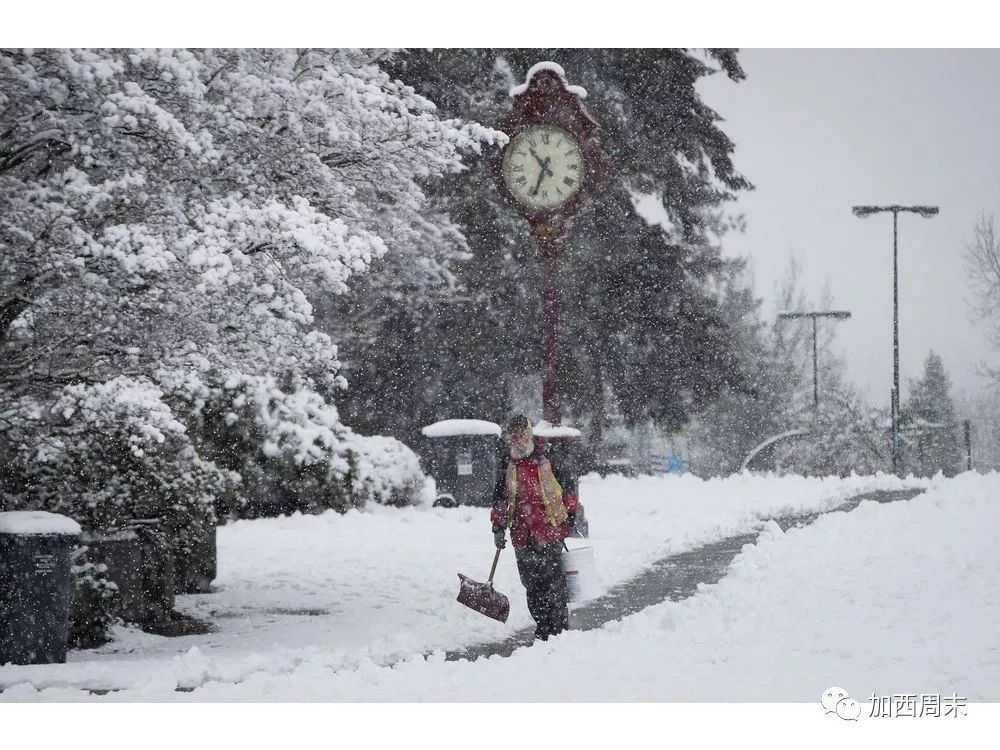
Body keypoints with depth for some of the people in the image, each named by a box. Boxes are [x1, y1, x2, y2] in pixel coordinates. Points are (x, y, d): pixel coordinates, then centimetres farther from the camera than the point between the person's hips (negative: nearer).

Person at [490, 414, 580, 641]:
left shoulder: (547, 461, 1)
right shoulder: (507, 467, 11)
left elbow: (568, 486, 9)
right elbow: (500, 499, 19)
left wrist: (573, 513, 8)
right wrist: (498, 527, 14)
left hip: (550, 531, -4)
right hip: (522, 534, 4)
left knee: (553, 582, -7)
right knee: (531, 584, 5)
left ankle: (560, 629, -2)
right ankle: (542, 629, 13)